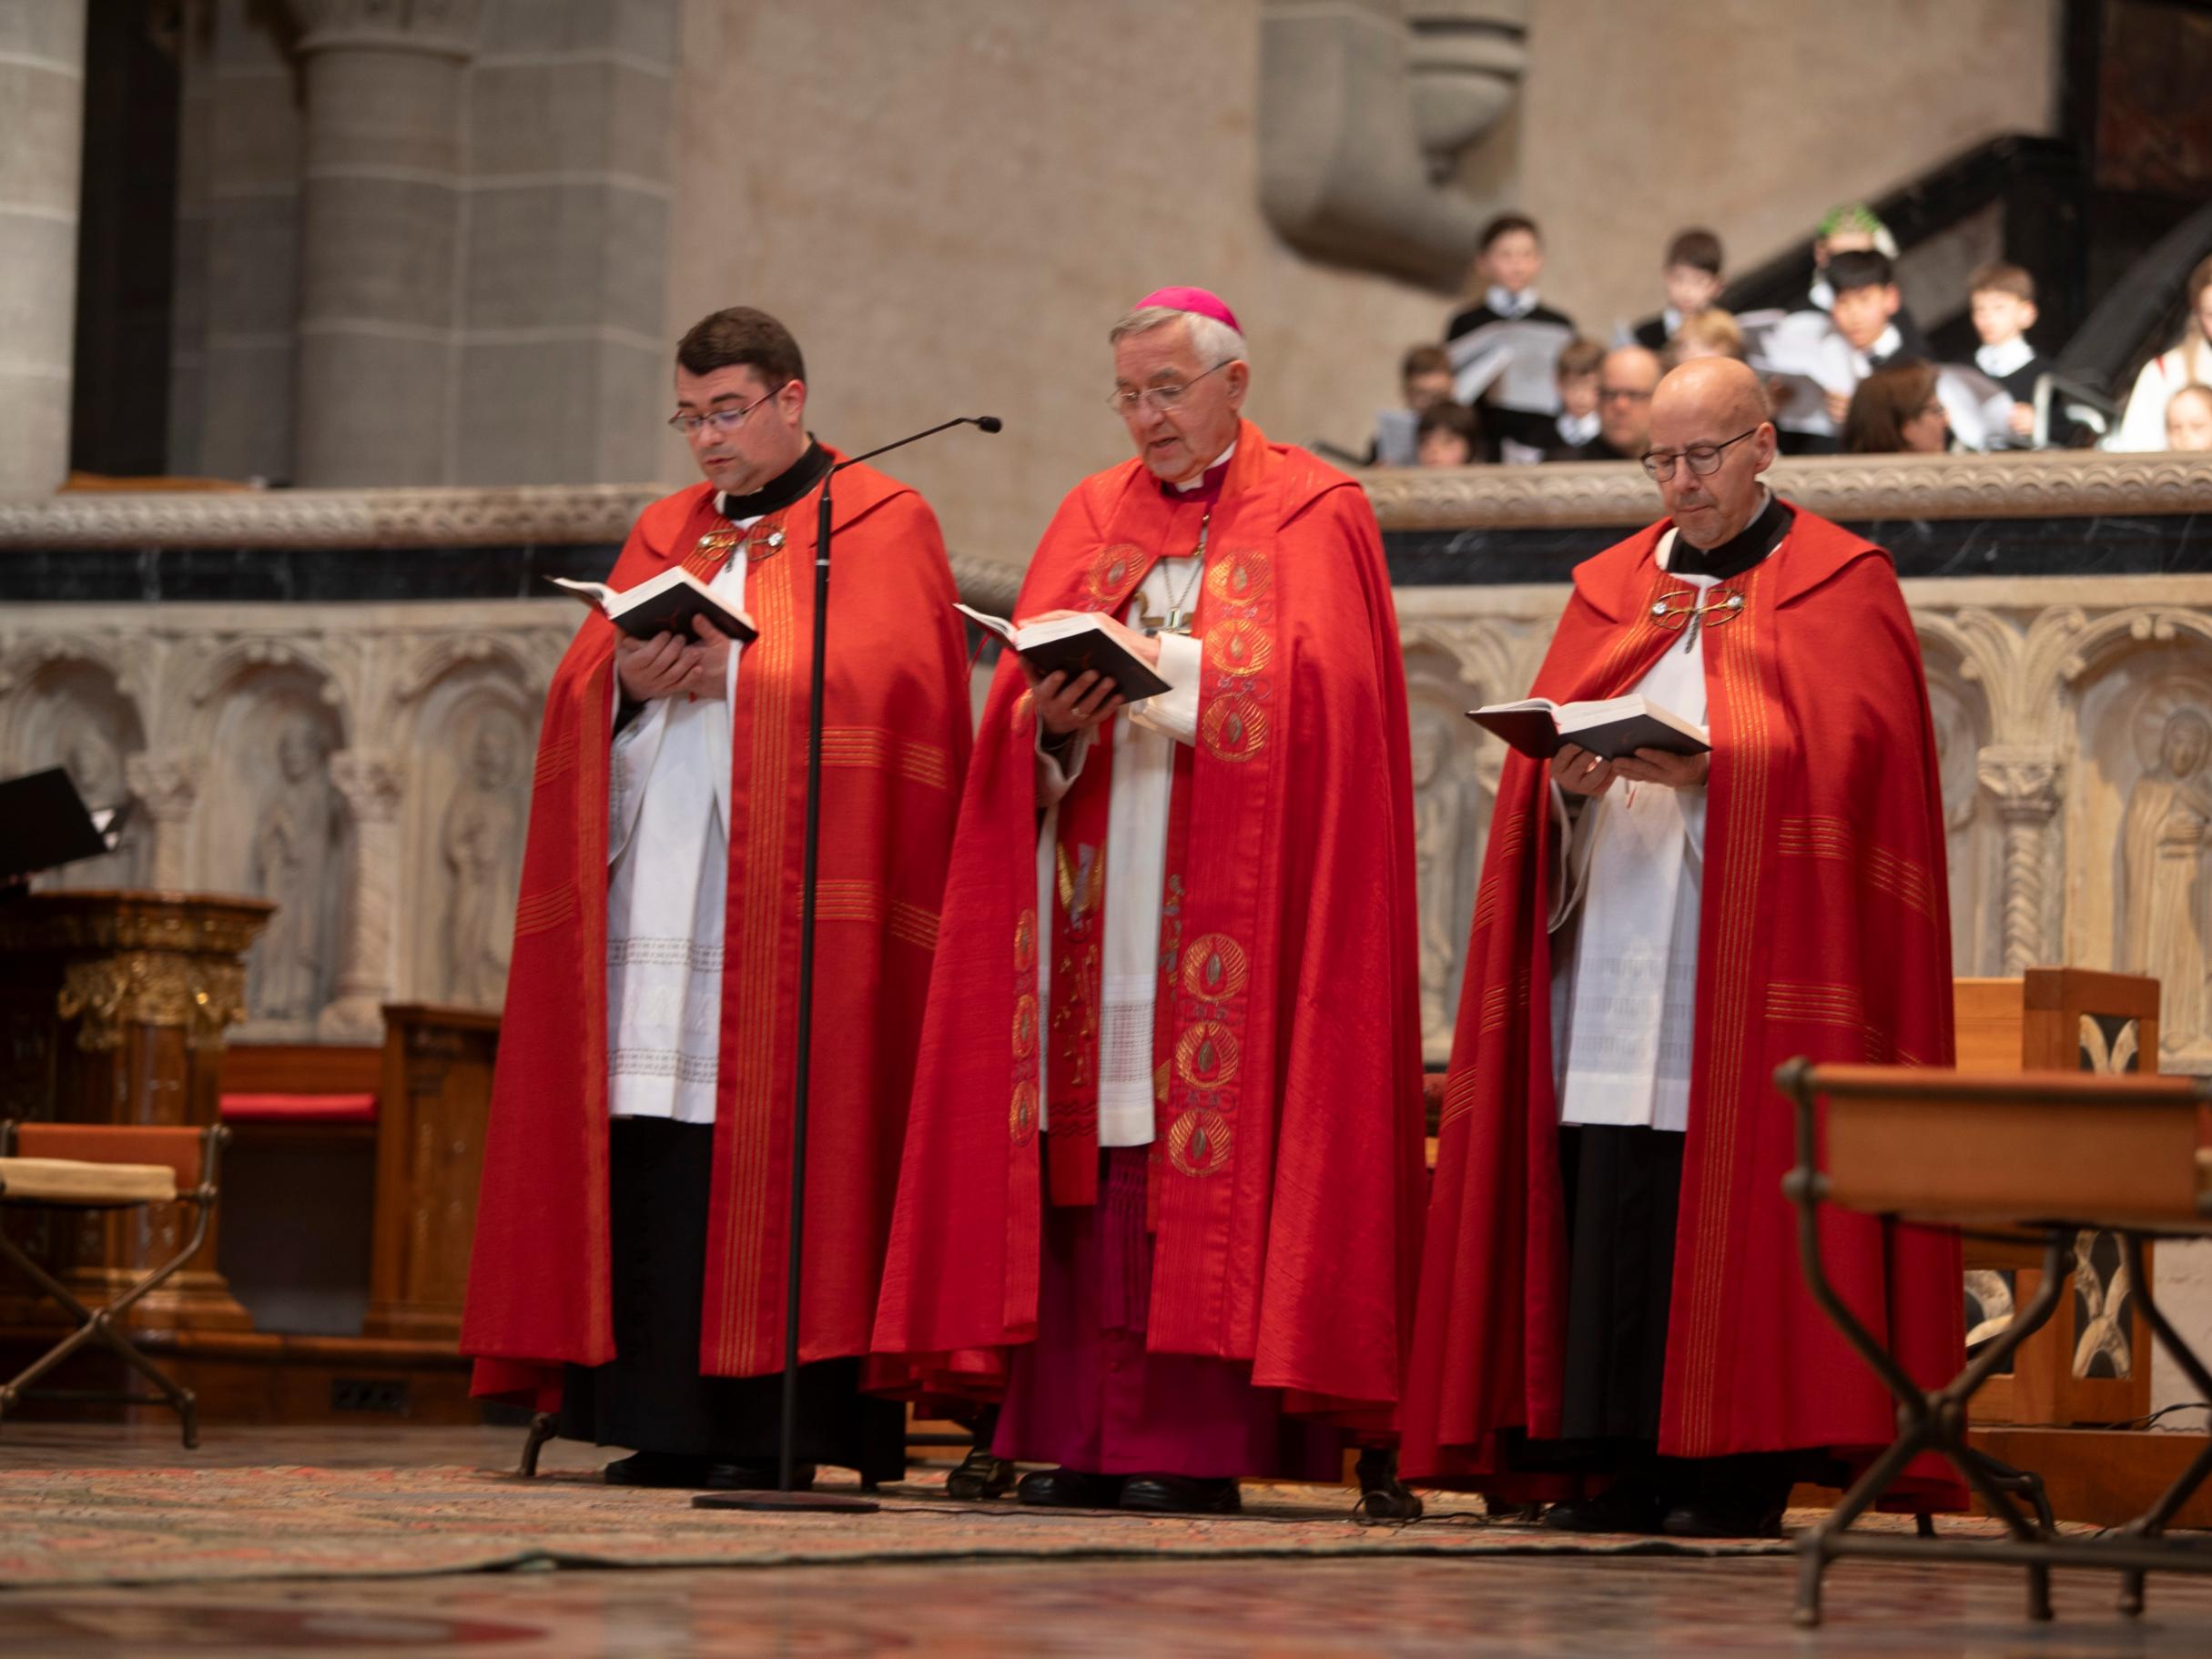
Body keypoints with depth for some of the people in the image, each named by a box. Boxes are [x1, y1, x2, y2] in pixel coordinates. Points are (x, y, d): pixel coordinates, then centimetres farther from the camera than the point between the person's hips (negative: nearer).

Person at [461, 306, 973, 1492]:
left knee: (767, 1142, -11)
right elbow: (579, 692, 16)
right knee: (647, 1161, -2)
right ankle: (668, 1424, 0)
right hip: (652, 896, 5)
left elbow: (884, 682, -7)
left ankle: (770, 1425, -10)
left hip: (787, 902, -5)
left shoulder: (882, 526, 6)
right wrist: (633, 682, -6)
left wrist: (739, 669, -13)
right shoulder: (664, 535, 22)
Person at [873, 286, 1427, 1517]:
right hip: (1094, 884, 4)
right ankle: (1073, 1431, -1)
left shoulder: (1314, 516, 5)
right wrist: (1053, 720, -13)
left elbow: (1309, 688, -9)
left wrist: (1162, 665, -15)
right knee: (1086, 1163, -1)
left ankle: (1192, 1440, -9)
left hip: (1232, 894, -4)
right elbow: (1018, 703, 9)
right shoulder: (1093, 516, 17)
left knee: (1204, 1152, -9)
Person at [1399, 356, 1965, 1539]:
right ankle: (1620, 1463, -1)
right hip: (1613, 946, 4)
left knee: (1738, 1198, -9)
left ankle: (1741, 1459, -6)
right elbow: (1542, 746, 13)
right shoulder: (1611, 589, 20)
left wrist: (1705, 766, -18)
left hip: (1751, 956, -4)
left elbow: (1846, 753, -7)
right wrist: (1570, 779, -10)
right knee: (1609, 1199, -3)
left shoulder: (1840, 586, 6)